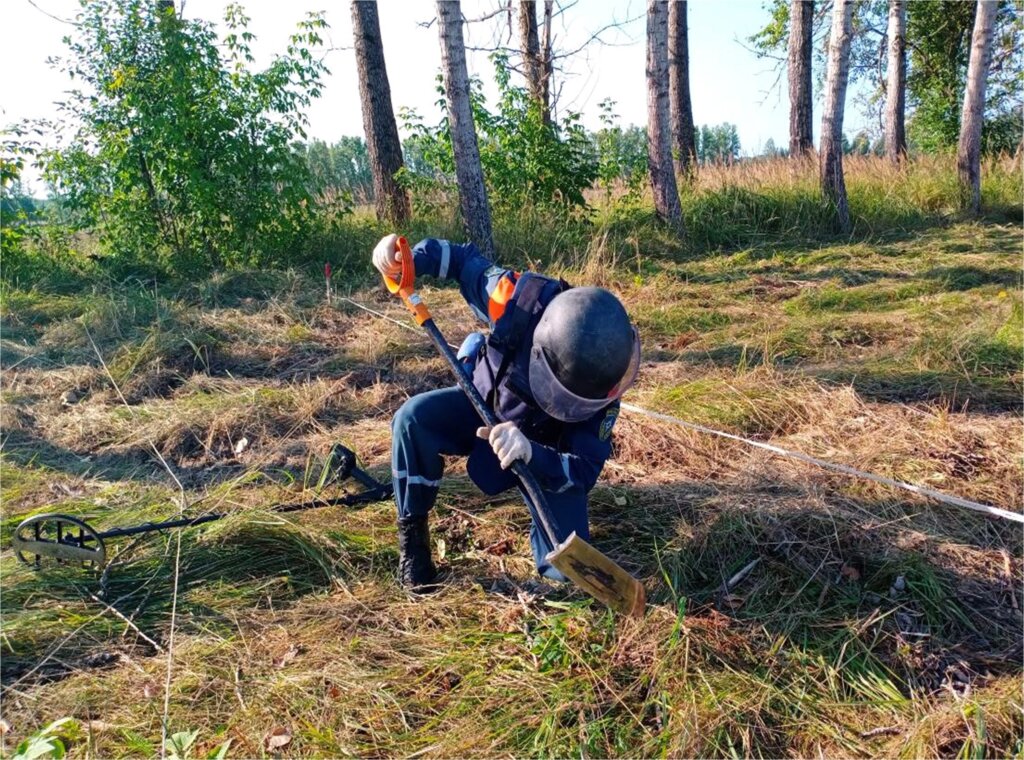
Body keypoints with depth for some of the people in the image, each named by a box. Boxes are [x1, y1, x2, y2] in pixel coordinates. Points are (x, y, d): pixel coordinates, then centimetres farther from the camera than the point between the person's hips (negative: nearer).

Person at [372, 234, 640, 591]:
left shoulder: (599, 383, -34)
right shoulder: (518, 300, -34)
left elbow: (584, 472, -32)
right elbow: (467, 260, -14)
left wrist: (531, 453, -53)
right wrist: (411, 258, -33)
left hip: (545, 448, -1)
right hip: (483, 405, 1)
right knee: (414, 418, -32)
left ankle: (531, 487, 19)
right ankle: (412, 531, -8)